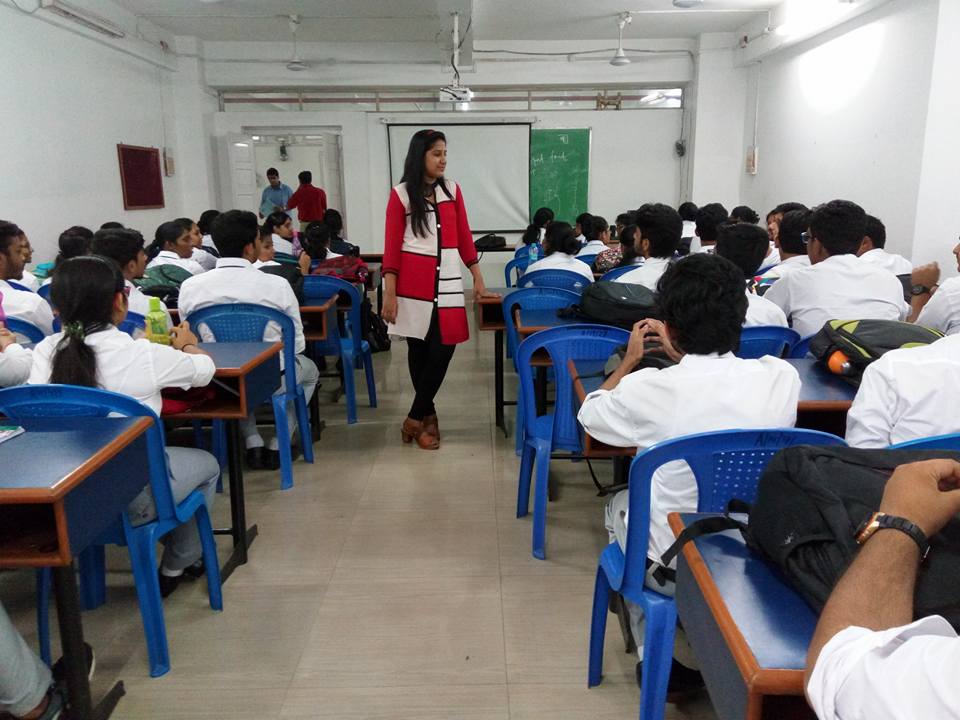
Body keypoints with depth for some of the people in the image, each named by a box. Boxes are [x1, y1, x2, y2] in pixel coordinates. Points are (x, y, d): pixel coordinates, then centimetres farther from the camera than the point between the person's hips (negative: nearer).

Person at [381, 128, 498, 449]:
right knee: (418, 350, 6)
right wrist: (389, 294, -9)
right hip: (413, 285, -3)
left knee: (443, 350, -4)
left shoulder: (452, 190, 9)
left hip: (447, 281, 3)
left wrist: (478, 280, 11)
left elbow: (464, 238, 12)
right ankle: (426, 416, 20)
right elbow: (391, 248, -3)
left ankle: (416, 418, 9)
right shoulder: (401, 194, -2)